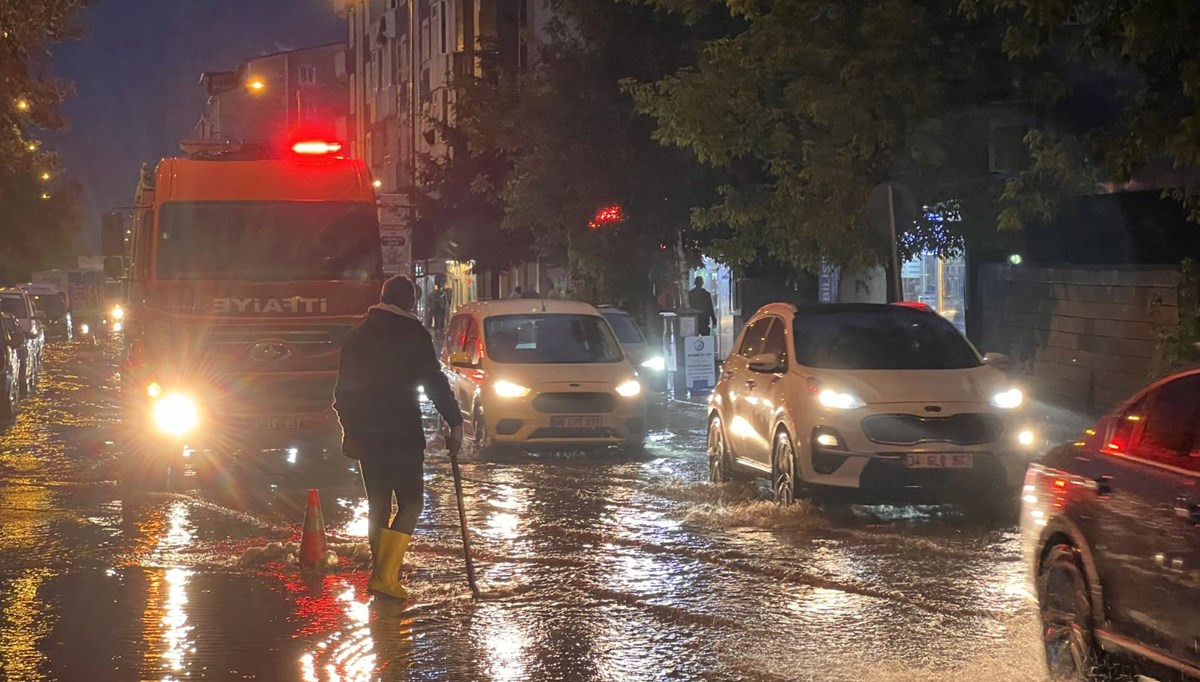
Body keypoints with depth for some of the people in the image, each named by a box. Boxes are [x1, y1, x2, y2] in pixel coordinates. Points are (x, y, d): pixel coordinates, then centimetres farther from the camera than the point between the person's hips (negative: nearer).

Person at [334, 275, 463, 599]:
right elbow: (435, 383, -11)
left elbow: (343, 389, 15)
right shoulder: (413, 334, -8)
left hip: (364, 434, 6)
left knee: (377, 504, 15)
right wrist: (455, 425, -6)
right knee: (411, 502, -2)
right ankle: (386, 576, -13)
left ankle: (381, 573, 16)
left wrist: (350, 429, 22)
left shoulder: (356, 335, 11)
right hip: (401, 435, -6)